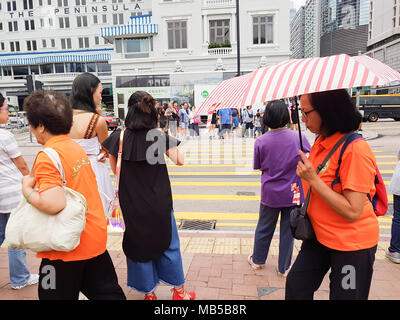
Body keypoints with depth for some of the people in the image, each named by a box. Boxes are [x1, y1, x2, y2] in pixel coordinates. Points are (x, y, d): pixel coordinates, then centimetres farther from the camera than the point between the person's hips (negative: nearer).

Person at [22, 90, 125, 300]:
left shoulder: (47, 157, -20)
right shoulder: (76, 147, 3)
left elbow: (54, 204, -32)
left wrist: (27, 190, -14)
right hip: (96, 237, 7)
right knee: (107, 292, 21)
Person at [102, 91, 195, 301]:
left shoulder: (118, 138, -9)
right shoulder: (161, 138, -14)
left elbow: (114, 168, 3)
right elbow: (179, 161, -3)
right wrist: (170, 145, 10)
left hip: (132, 205, 1)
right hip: (159, 203, -1)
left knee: (138, 245, 18)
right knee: (168, 244, 16)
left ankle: (149, 292, 33)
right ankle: (179, 291, 30)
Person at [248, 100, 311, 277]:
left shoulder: (261, 141, -12)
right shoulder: (299, 138, -13)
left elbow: (259, 167, -2)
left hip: (270, 193, 1)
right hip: (292, 194, 0)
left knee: (264, 228, 19)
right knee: (287, 230, 14)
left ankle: (257, 260, 38)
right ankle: (284, 267, 28)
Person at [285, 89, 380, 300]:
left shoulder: (355, 149, -25)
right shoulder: (321, 141, 1)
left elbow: (352, 212, -26)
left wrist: (313, 179, -29)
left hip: (352, 244, -8)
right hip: (319, 235, 8)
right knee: (296, 286, 17)